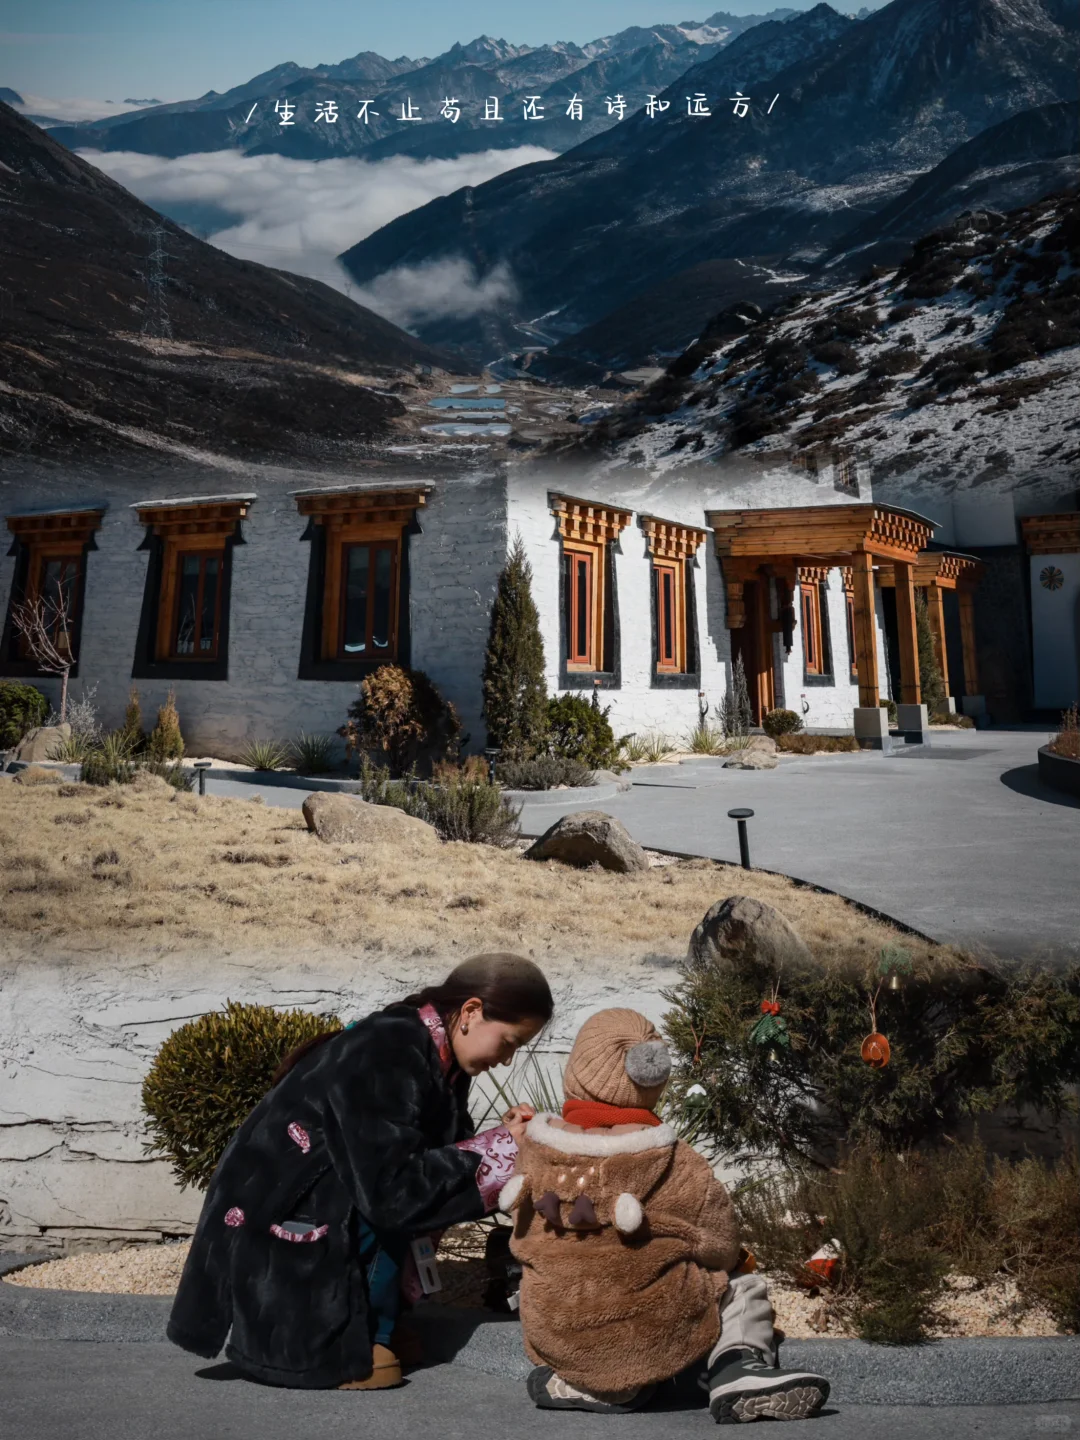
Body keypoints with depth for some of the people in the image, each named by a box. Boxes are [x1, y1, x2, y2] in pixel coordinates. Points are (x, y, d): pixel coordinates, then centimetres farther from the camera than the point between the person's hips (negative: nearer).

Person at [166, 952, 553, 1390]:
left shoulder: (434, 1056, 0)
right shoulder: (386, 1059, -26)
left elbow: (439, 1154, 5)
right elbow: (392, 1192, -28)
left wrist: (501, 1137, -10)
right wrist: (496, 1148, -21)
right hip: (275, 1229, -8)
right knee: (398, 1200, -21)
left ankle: (369, 1326, 6)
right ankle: (326, 1346, -6)